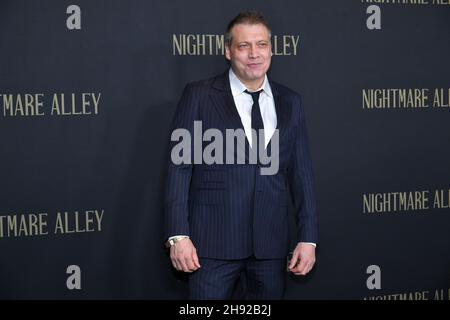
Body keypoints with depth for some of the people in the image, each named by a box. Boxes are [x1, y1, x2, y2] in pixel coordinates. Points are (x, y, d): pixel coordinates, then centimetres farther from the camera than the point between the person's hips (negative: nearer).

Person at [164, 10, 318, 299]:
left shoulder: (290, 102, 9)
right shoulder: (199, 96, -1)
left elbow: (301, 173, 9)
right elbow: (179, 167, -4)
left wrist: (308, 238, 4)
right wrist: (179, 235, -11)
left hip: (271, 242, 3)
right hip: (214, 242, -3)